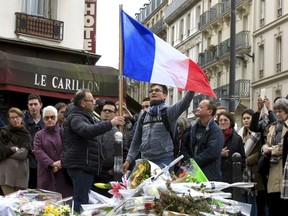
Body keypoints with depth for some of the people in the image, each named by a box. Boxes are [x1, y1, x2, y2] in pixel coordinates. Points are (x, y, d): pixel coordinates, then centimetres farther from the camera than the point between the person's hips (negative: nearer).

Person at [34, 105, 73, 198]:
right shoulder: (39, 135, 14)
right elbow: (38, 152, -1)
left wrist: (62, 162, -16)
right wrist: (52, 164, -14)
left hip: (64, 175, 0)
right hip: (46, 175, 1)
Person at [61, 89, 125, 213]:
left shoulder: (87, 117, 21)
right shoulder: (75, 117, -13)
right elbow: (87, 131, -33)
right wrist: (110, 123, -38)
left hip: (87, 165, 11)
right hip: (80, 165, -10)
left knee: (83, 200, 12)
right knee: (81, 202, -14)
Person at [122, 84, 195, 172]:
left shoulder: (169, 111, 2)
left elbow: (184, 104, -18)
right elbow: (136, 141, 20)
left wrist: (191, 90, -37)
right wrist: (128, 159, 12)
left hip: (164, 161, -4)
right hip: (145, 160, 4)